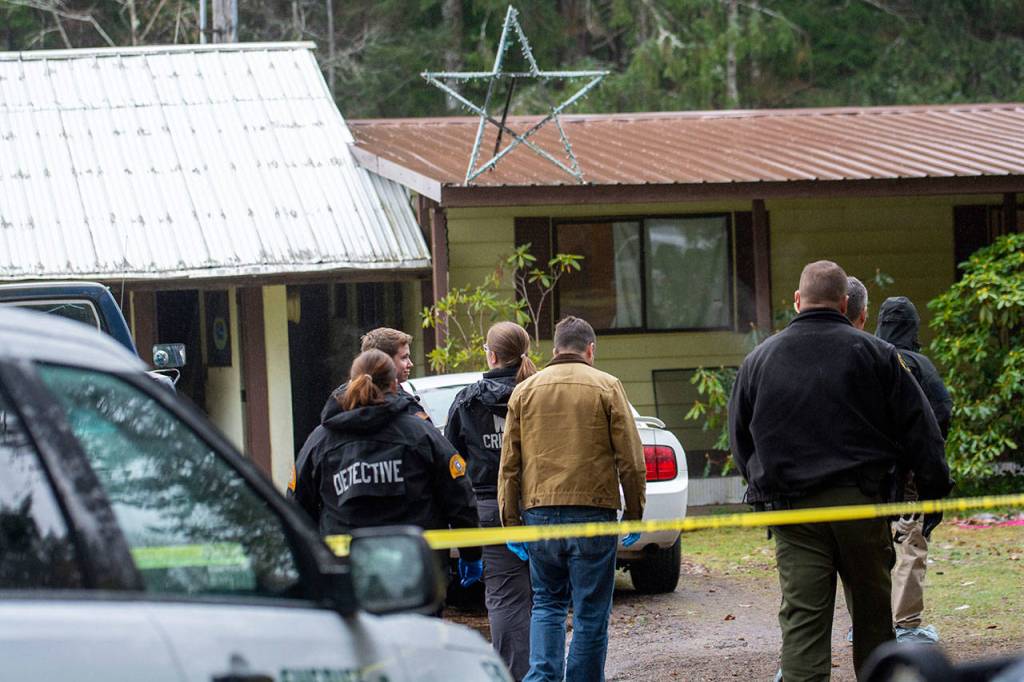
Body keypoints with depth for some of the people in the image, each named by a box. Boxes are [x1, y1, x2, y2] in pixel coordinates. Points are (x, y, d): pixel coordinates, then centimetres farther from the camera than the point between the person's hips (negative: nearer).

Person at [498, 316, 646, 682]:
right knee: (591, 611, 4)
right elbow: (630, 459, -2)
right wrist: (634, 514, 6)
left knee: (547, 603, 13)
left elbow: (509, 463, 8)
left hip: (540, 512, 3)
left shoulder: (525, 390, 9)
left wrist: (511, 520, 12)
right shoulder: (607, 387, 1)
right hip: (592, 512, -3)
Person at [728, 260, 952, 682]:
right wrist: (933, 488, 6)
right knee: (871, 610, 10)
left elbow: (740, 440, 15)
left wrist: (764, 488, 26)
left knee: (802, 617, -3)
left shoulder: (759, 360, 8)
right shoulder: (874, 354, 1)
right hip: (861, 503, -1)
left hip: (791, 508, 1)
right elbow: (917, 427, 0)